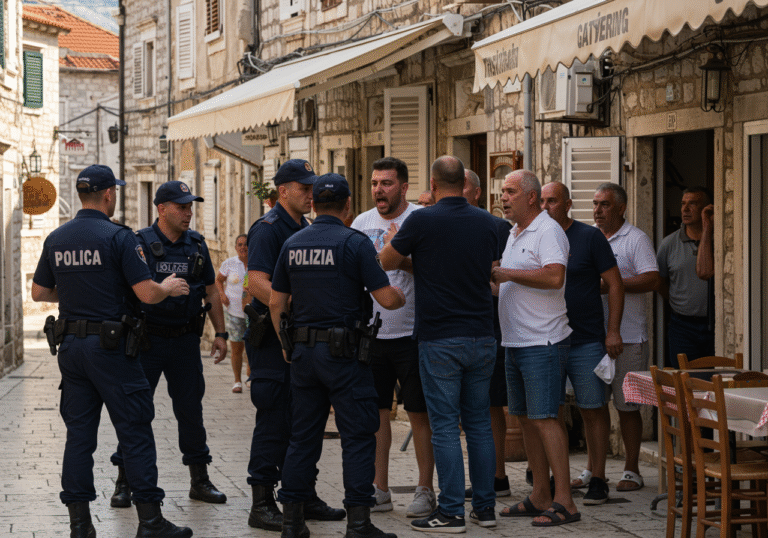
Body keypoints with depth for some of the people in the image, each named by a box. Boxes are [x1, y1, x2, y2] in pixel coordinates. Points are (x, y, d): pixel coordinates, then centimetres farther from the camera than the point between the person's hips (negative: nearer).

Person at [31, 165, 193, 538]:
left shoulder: (56, 239, 7)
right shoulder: (118, 237, -11)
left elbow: (39, 292, 15)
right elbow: (146, 293, -15)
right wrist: (169, 287, 6)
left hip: (71, 346, 6)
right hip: (110, 346, -6)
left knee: (78, 433, 8)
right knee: (135, 431, 0)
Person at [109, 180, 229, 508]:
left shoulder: (197, 245, 7)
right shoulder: (139, 244, -7)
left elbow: (212, 292, 13)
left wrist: (220, 334, 8)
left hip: (185, 340, 4)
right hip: (147, 339, -4)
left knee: (191, 408, 7)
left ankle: (199, 481, 15)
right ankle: (124, 482, 7)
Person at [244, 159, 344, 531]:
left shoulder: (306, 229, 16)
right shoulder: (268, 228, -11)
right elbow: (258, 282, -21)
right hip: (271, 338, -8)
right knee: (273, 420, -6)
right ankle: (262, 504, -1)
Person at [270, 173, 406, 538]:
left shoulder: (292, 244, 7)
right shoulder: (354, 243, -9)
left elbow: (277, 303, 11)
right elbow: (386, 298, -11)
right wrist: (403, 298, 11)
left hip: (303, 352, 5)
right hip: (344, 352, -5)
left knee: (303, 435, 12)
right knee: (357, 435, 0)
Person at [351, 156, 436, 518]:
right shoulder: (362, 223, 9)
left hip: (411, 334, -5)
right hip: (371, 334, 5)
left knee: (419, 414, 0)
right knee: (375, 411, 9)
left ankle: (425, 491, 9)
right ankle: (379, 490, 18)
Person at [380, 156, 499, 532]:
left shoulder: (421, 221, -10)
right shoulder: (487, 223, 5)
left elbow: (385, 262, 1)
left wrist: (411, 259, 24)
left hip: (440, 340, -5)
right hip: (482, 338, 5)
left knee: (445, 426, -2)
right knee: (479, 423, 11)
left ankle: (451, 512, -3)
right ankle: (484, 507, 14)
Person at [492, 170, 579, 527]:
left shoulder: (548, 231, -11)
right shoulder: (514, 234, 19)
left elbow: (554, 277, -25)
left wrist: (507, 274, -18)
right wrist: (494, 278, 11)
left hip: (543, 342, -10)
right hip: (515, 342, 10)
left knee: (544, 417, -12)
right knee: (525, 418, 10)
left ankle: (563, 501, -11)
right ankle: (540, 496, 17)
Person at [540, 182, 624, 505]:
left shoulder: (589, 237, -3)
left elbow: (615, 284, -2)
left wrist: (613, 331, -8)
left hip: (586, 341, -4)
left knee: (593, 409, 0)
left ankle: (596, 478, 7)